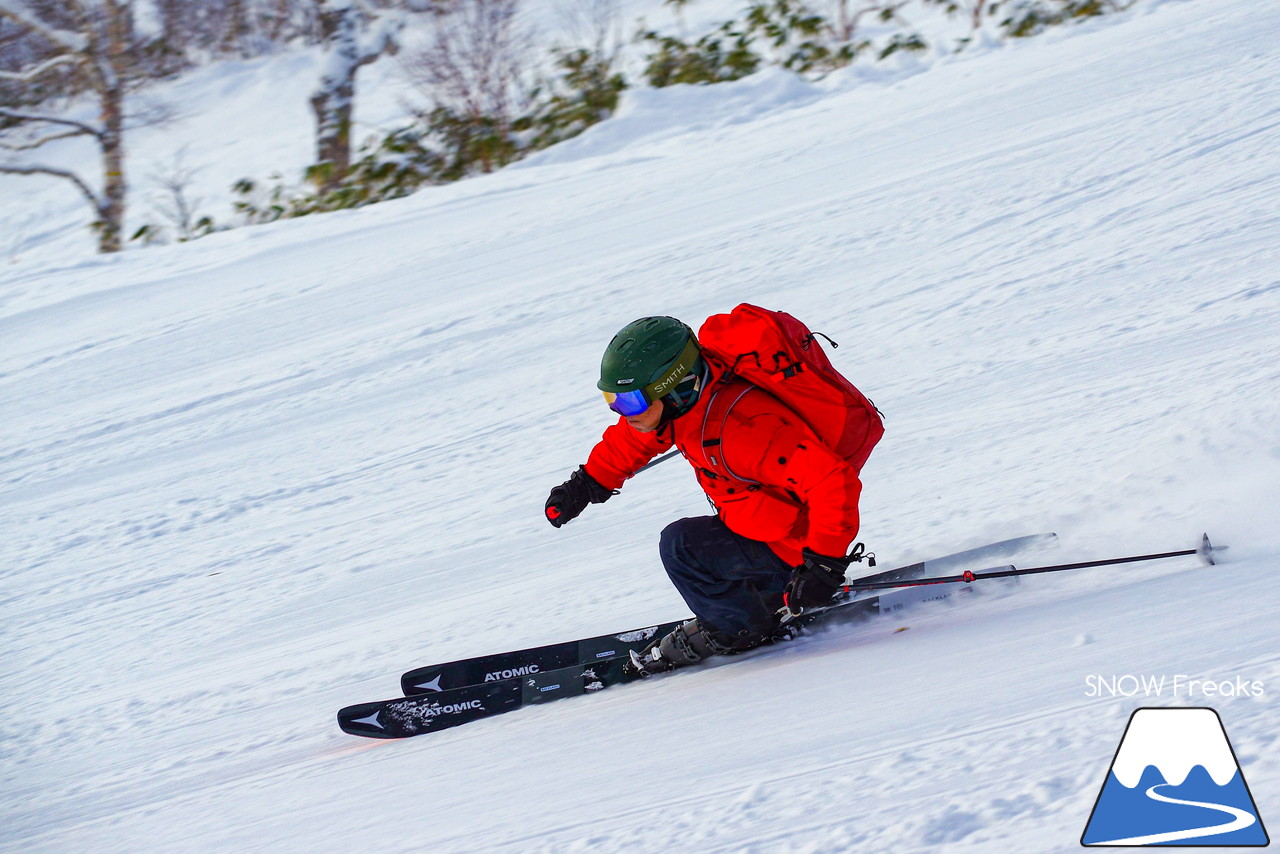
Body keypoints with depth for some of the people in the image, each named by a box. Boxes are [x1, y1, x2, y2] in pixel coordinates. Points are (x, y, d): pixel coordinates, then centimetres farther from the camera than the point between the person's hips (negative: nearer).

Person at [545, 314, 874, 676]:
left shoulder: (743, 429, -36)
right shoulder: (687, 399, -9)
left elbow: (833, 481, -38)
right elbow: (631, 437, 15)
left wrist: (823, 563, -37)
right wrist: (588, 483, 18)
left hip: (799, 546, -9)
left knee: (681, 547, -15)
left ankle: (740, 625, 5)